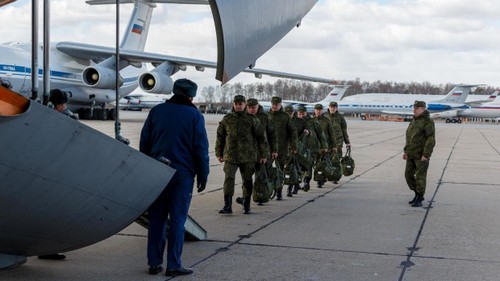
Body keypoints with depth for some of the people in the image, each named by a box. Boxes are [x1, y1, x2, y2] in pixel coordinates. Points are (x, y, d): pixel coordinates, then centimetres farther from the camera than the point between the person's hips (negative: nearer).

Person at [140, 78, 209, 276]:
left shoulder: (157, 111, 8)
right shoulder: (194, 115, -3)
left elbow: (144, 143, 10)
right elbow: (201, 149, -5)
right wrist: (203, 175, 2)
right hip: (183, 174, -3)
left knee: (156, 218, 9)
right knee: (177, 219, 1)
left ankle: (154, 263, 11)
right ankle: (173, 265, 2)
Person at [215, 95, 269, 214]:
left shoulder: (252, 119, 0)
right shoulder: (227, 119, 5)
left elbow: (261, 137, 3)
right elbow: (220, 137, 13)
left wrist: (263, 154, 1)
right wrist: (219, 153, 11)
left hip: (248, 156, -1)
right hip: (230, 156, 1)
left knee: (247, 181, 7)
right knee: (228, 179, -9)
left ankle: (246, 206, 19)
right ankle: (227, 206, -7)